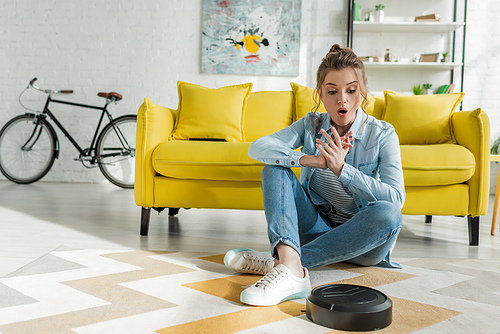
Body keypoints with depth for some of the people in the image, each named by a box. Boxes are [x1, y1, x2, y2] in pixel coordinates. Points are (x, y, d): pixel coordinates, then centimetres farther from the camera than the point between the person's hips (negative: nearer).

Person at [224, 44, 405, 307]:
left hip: (359, 236, -2)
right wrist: (308, 159, -31)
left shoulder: (382, 134, -9)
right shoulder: (311, 125, -1)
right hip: (316, 225, 2)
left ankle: (277, 263, -36)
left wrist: (342, 169, -30)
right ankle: (291, 266, -42)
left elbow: (396, 199, -21)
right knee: (275, 168, -17)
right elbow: (257, 147, -16)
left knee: (388, 214, -35)